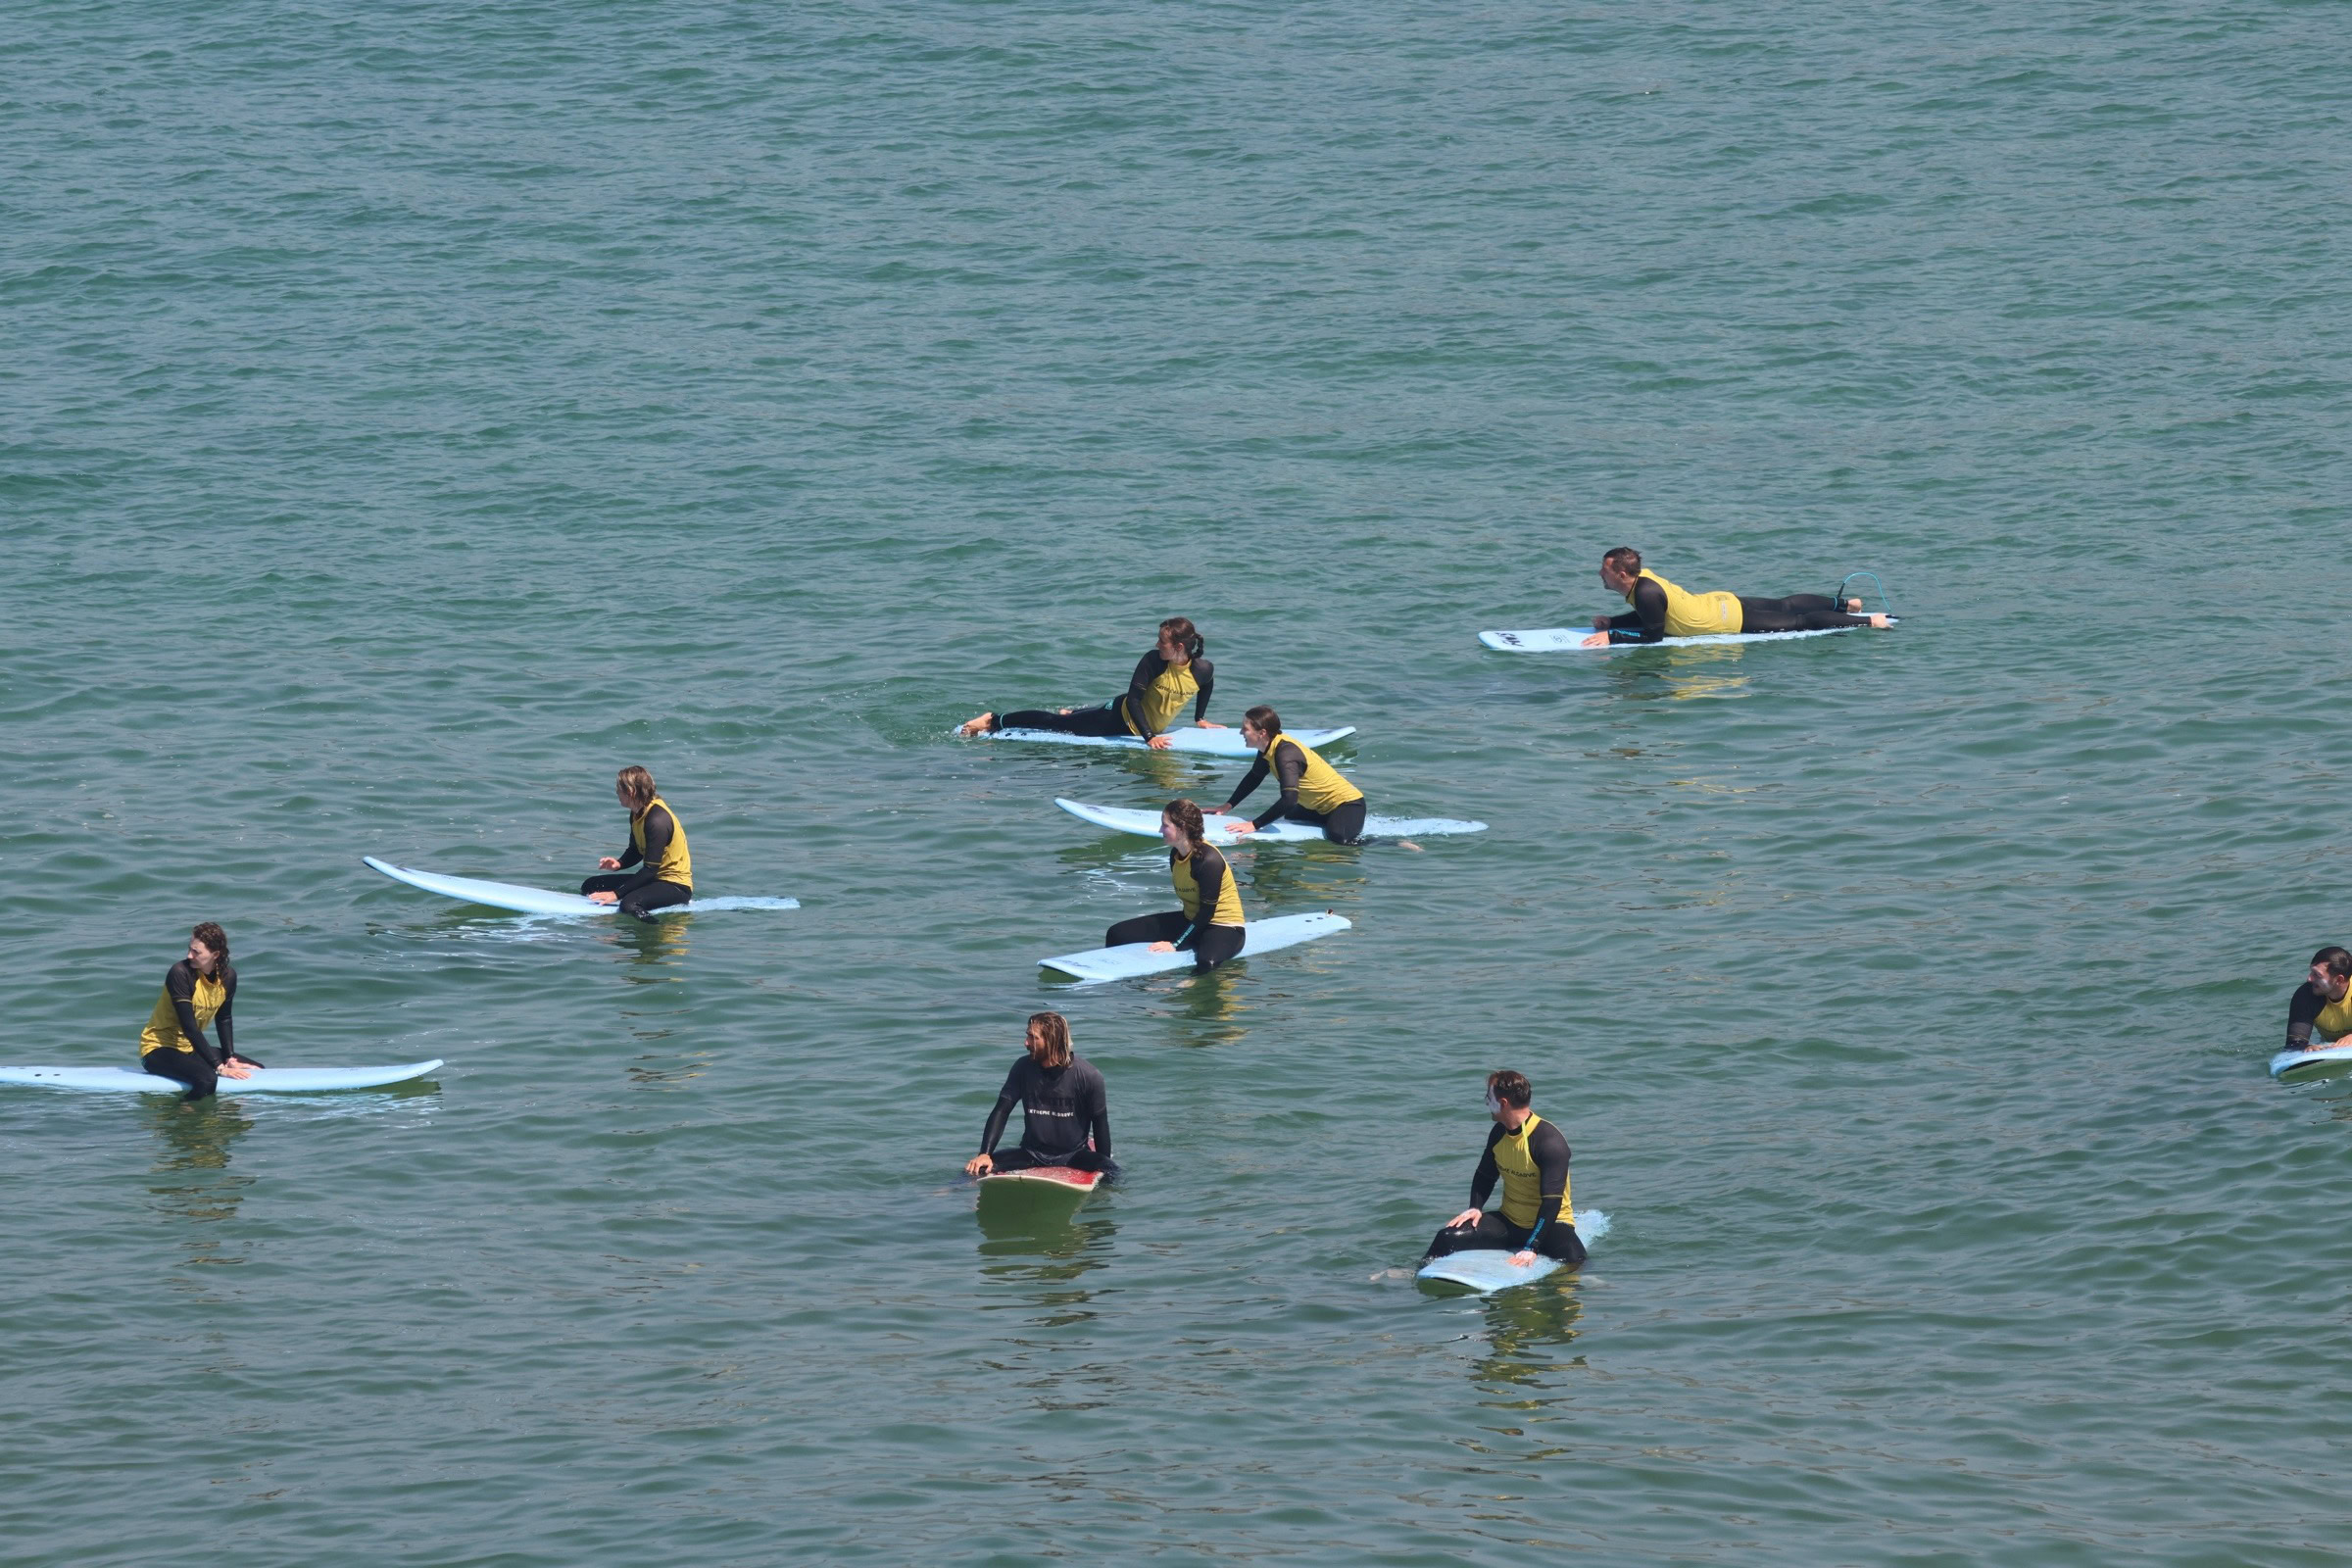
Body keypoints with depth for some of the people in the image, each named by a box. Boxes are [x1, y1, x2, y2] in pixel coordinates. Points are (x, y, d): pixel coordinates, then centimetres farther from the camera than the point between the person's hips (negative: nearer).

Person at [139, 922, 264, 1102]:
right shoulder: (180, 974, -24)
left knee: (256, 1070, 4)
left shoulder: (228, 977, -3)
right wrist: (219, 1067, -27)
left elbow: (224, 1019, 12)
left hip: (190, 1048, 8)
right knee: (207, 1079, -35)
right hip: (158, 1049, -8)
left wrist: (230, 1058, -2)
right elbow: (189, 1027, -27)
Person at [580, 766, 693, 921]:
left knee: (630, 904, -39)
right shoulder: (637, 814, 5)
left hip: (677, 885, -10)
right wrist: (618, 863, -4)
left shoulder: (657, 820, -24)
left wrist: (616, 894, -26)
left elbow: (650, 869, -25)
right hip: (654, 878, 10)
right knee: (590, 886, 8)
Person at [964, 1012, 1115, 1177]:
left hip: (1074, 1156, -2)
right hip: (1032, 1155, 2)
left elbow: (1099, 1122, -4)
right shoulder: (1023, 1069, -5)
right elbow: (1001, 1112, -4)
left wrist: (1104, 1167, -6)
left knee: (1114, 1172, -30)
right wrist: (984, 1155, -16)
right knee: (979, 1168, -20)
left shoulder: (1089, 1076, -12)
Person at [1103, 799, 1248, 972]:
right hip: (1191, 920, 9)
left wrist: (1177, 945, -22)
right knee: (1118, 934, 2)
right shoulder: (1176, 855, 2)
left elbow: (1207, 912, -21)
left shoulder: (1209, 860, -24)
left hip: (1224, 927, -9)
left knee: (1205, 962, -45)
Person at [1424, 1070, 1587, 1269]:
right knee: (1448, 1238, -10)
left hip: (1551, 1223, -6)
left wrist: (1531, 1248, -32)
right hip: (1509, 1222, 6)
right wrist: (1475, 1208, -4)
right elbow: (1485, 1176, 16)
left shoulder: (1550, 1141, -23)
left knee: (1573, 1257, -38)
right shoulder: (1499, 1133, 0)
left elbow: (1552, 1201, -26)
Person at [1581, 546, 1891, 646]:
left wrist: (1612, 637, -28)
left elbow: (1653, 635, -29)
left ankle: (1867, 622, 7)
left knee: (1799, 622, 1)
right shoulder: (1642, 578, 0)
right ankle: (1844, 605, 40)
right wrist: (1611, 622, 5)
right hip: (1724, 604, 8)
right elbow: (1646, 618, 16)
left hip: (1734, 621, -8)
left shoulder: (1647, 592, -28)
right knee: (1785, 607, 25)